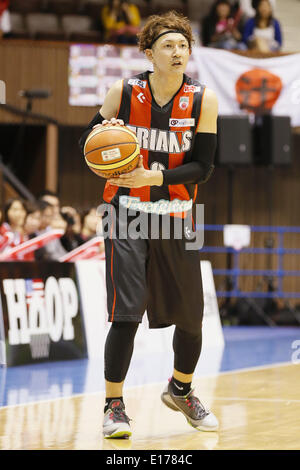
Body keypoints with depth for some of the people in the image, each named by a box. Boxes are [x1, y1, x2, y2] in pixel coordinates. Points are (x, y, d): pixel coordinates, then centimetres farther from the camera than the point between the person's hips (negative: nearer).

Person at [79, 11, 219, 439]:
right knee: (127, 313, -14)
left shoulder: (203, 100, -6)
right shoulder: (124, 93, -7)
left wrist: (153, 177, -23)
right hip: (127, 214, -2)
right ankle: (114, 407, -2)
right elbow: (86, 144, 3)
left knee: (190, 316, 11)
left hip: (176, 217, 3)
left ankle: (181, 390, 38)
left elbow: (203, 167, -8)